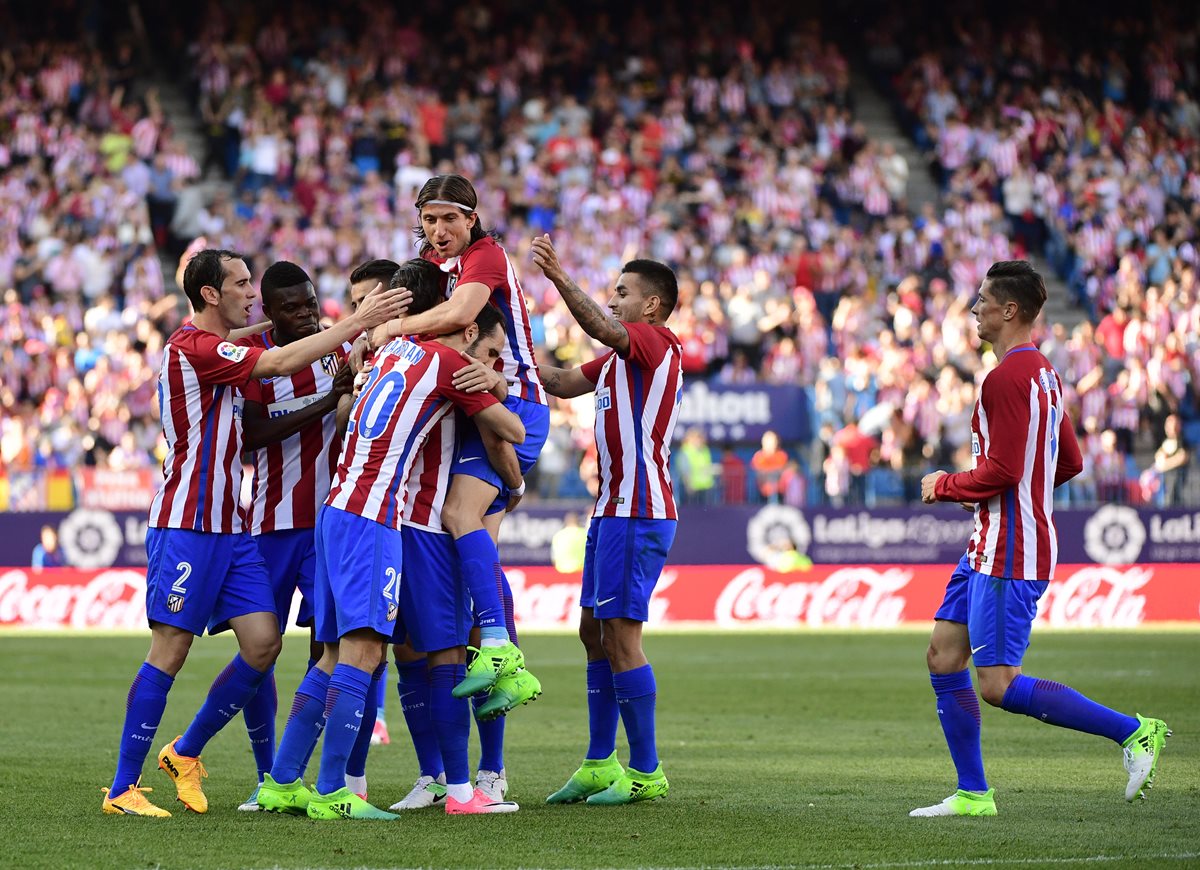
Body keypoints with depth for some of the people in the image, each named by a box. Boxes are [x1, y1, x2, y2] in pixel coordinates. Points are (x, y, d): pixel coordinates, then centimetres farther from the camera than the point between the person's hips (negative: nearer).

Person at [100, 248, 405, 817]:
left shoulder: (219, 351, 18)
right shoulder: (191, 347, -13)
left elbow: (238, 439, 28)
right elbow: (280, 363, -21)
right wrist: (356, 323, -17)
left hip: (228, 529, 9)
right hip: (185, 528, -9)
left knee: (263, 643, -1)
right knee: (169, 652, -8)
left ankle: (186, 753, 14)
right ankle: (122, 788, -2)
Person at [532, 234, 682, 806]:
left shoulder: (656, 343, -10)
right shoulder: (618, 358, 19)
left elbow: (602, 328, -28)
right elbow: (565, 384, 20)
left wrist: (560, 279, -39)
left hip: (639, 512, -10)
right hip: (612, 509, 10)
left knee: (620, 635, -9)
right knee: (594, 631, 12)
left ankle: (646, 772, -5)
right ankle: (600, 764, 17)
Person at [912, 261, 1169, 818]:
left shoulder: (1006, 378, -17)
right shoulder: (1043, 372, 15)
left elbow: (1000, 471, -22)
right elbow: (1070, 462, 21)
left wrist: (943, 486, -7)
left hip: (1010, 553, -10)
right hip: (990, 546, 10)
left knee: (997, 685, -10)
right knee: (943, 657, 9)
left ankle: (1133, 731, -7)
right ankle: (972, 794, 11)